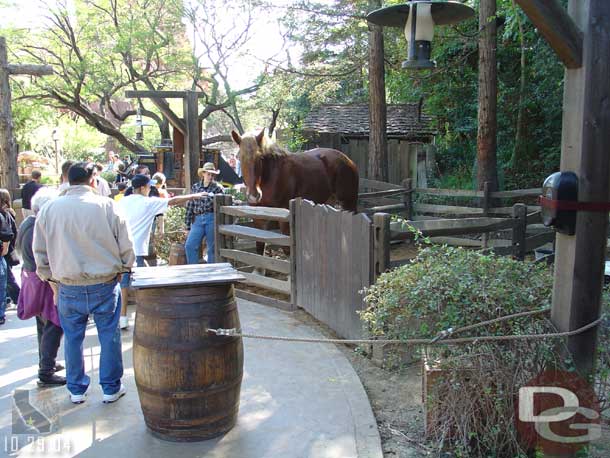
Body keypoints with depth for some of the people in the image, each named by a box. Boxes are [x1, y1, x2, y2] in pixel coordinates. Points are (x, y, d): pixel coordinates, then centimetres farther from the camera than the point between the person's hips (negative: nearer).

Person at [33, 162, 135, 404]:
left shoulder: (48, 209, -1)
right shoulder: (107, 206, -9)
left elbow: (40, 252, 7)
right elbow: (126, 246, -4)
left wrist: (50, 277, 21)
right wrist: (123, 269, 14)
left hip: (68, 287, 2)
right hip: (105, 284, -2)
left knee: (73, 338, 16)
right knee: (109, 336, 10)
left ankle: (76, 390, 29)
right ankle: (111, 388, 21)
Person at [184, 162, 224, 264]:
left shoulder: (218, 188, 3)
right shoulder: (195, 187, 12)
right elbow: (190, 205, 12)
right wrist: (188, 224, 10)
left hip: (211, 219, -3)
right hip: (198, 220, 3)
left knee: (212, 248, 3)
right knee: (189, 246, -4)